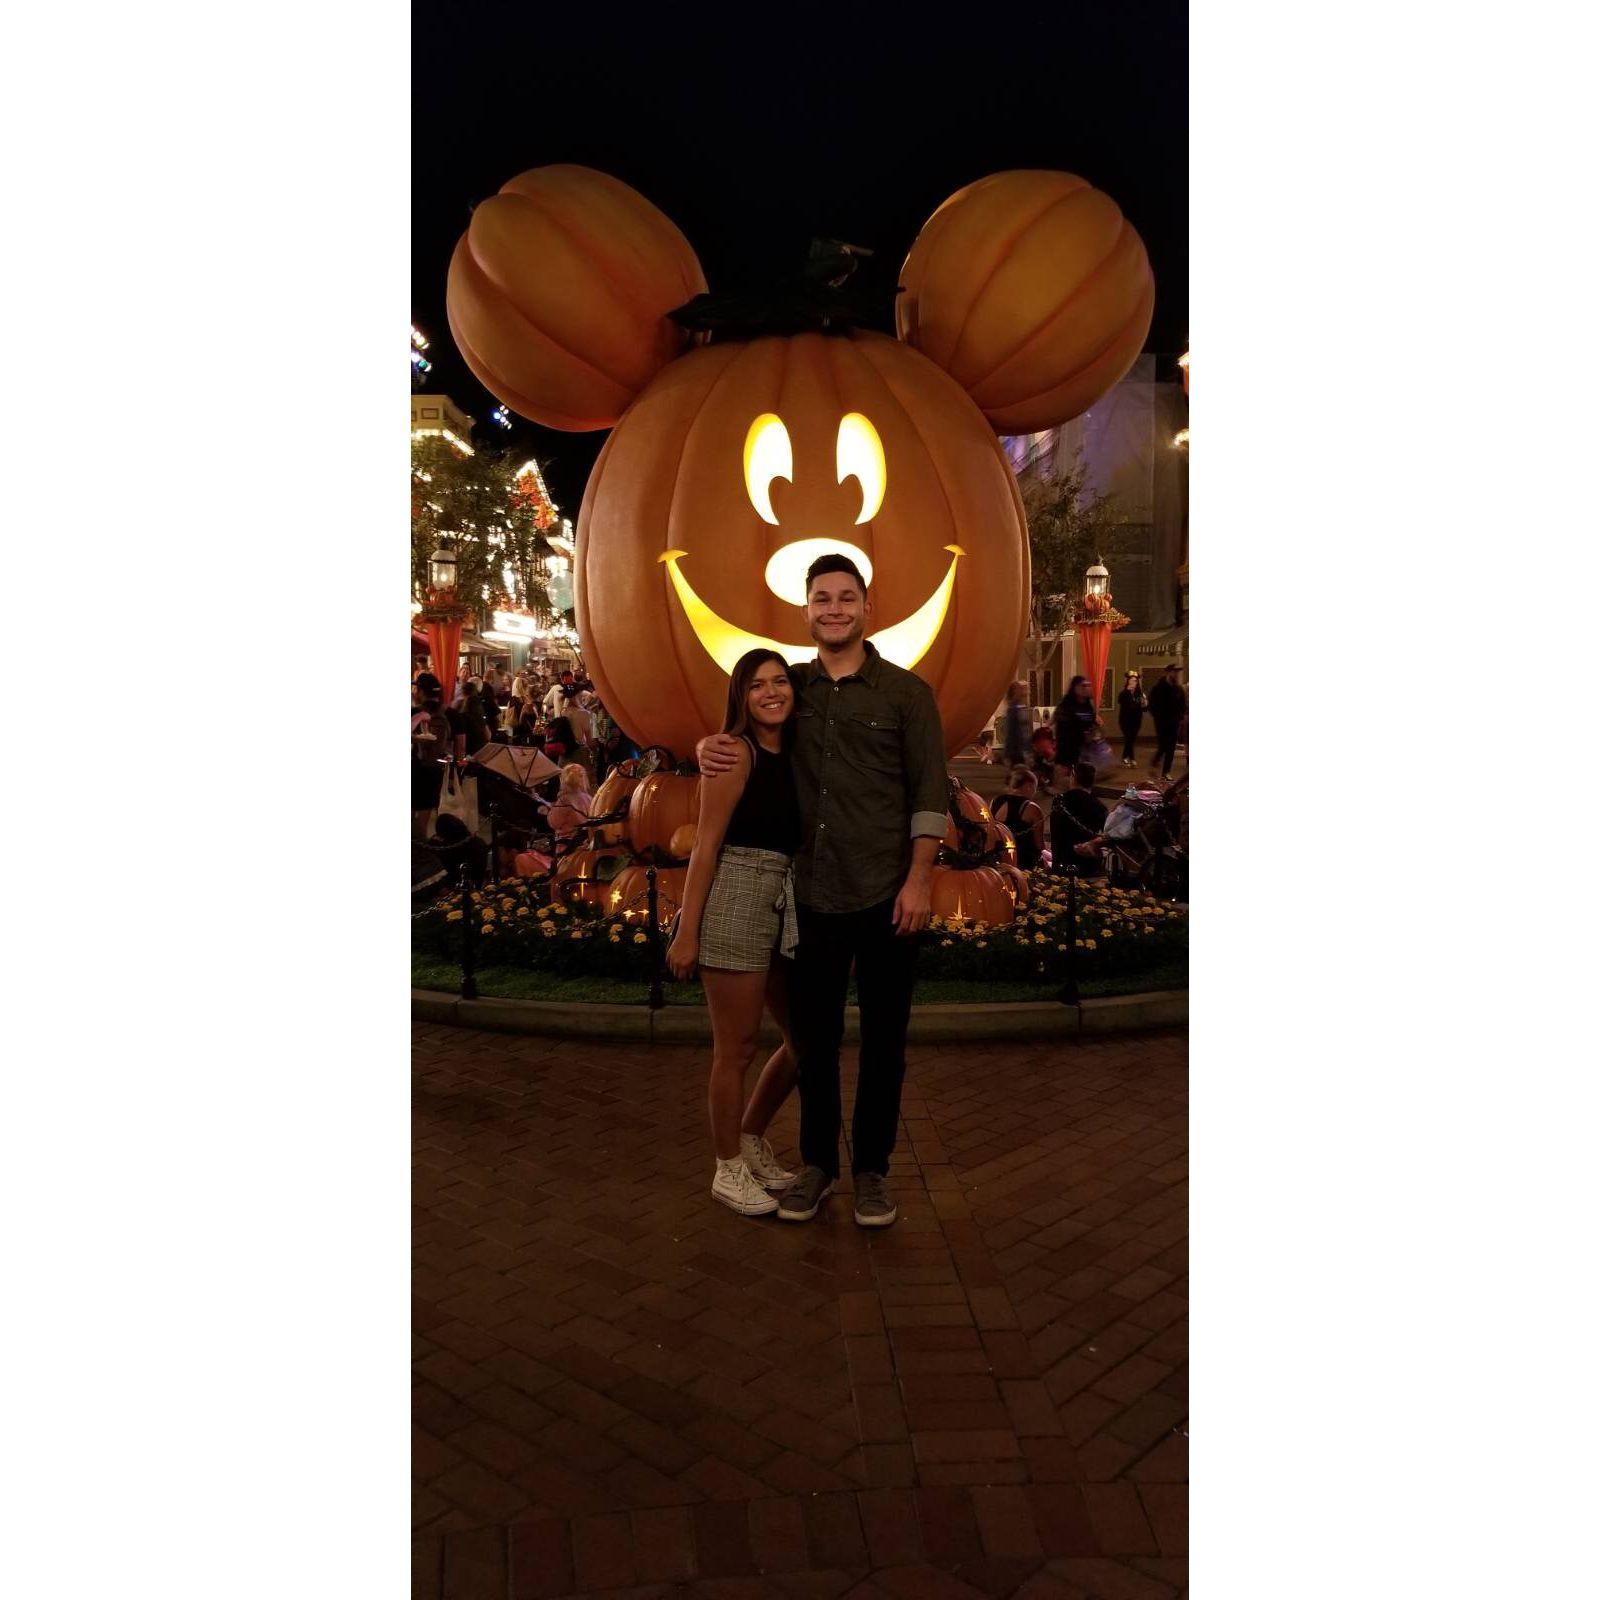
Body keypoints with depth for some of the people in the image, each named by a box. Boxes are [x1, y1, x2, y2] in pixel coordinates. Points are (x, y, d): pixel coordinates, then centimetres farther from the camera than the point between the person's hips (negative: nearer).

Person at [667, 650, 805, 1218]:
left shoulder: (792, 754, 13)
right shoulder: (736, 753, -10)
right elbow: (707, 844, -12)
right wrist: (687, 932, -14)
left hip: (783, 904, 8)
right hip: (735, 900, -8)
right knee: (737, 1050, 3)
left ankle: (750, 1139, 35)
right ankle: (729, 1171, 22)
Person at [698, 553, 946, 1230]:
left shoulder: (906, 692, -1)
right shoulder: (791, 686, 7)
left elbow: (929, 792, -4)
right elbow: (739, 731, 19)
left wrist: (920, 878, -12)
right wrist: (709, 749, -6)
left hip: (885, 895, -2)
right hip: (812, 895, 3)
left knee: (882, 1038, 9)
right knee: (813, 1035, 11)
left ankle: (872, 1167, 25)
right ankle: (816, 1162, 28)